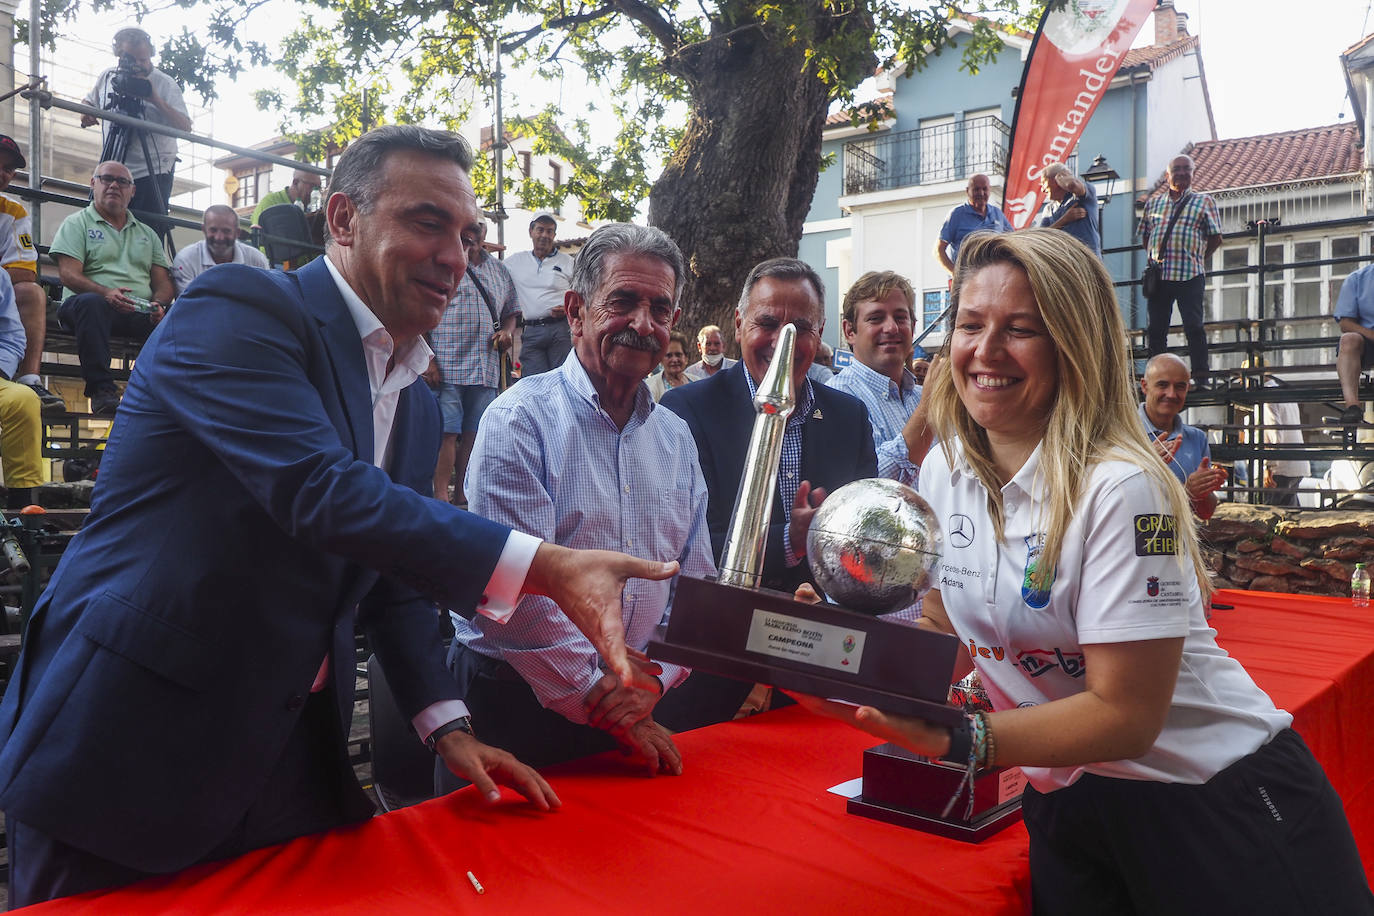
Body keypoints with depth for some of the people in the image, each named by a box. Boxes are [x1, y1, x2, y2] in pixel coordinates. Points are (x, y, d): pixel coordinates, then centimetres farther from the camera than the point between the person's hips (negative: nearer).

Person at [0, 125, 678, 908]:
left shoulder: (418, 403, 10)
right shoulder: (241, 309, -14)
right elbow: (320, 489, -29)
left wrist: (448, 727, 2)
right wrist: (547, 568, -35)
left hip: (290, 752, 7)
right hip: (129, 743, -7)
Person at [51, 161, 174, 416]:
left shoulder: (147, 233, 26)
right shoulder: (77, 223, 14)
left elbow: (164, 283, 16)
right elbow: (69, 275, -1)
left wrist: (158, 304, -9)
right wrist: (106, 293, -21)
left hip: (142, 314, 3)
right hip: (96, 304, -3)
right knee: (91, 302, -40)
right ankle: (101, 389, -37)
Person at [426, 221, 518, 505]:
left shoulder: (498, 270, 19)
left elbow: (511, 312, 28)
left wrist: (506, 332, 5)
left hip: (486, 370, 5)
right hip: (446, 367, -5)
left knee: (473, 434, 7)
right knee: (445, 433, -8)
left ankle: (462, 494, 16)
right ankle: (440, 497, -4)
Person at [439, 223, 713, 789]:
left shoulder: (675, 437, 7)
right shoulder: (521, 419, -13)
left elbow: (696, 583, 8)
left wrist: (654, 679, -8)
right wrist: (599, 701, -16)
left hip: (634, 709, 5)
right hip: (512, 697, -5)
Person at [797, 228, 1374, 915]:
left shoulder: (1120, 489, -25)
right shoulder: (944, 470, -4)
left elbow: (1126, 714, -24)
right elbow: (943, 626, 6)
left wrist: (957, 740, -33)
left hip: (1213, 804, -5)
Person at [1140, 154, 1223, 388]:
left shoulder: (1204, 201, 8)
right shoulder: (1153, 203, 17)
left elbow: (1215, 237, 6)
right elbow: (1145, 235, 21)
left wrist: (1197, 259, 1)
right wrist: (1154, 259, 9)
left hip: (1189, 275, -3)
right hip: (1158, 275, 3)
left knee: (1193, 326, -7)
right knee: (1156, 328, 4)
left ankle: (1201, 378, -2)